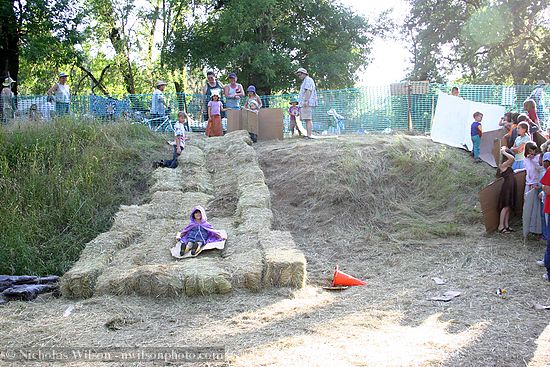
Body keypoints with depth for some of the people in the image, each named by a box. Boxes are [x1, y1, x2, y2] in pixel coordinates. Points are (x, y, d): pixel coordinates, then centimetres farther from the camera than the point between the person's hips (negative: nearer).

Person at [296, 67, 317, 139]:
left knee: (308, 119, -15)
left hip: (307, 103, -11)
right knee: (307, 120, 7)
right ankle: (308, 135, 6)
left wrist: (306, 101, -24)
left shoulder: (308, 80, -4)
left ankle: (309, 135, -20)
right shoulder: (305, 81, 28)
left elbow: (308, 91, -16)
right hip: (304, 104, 11)